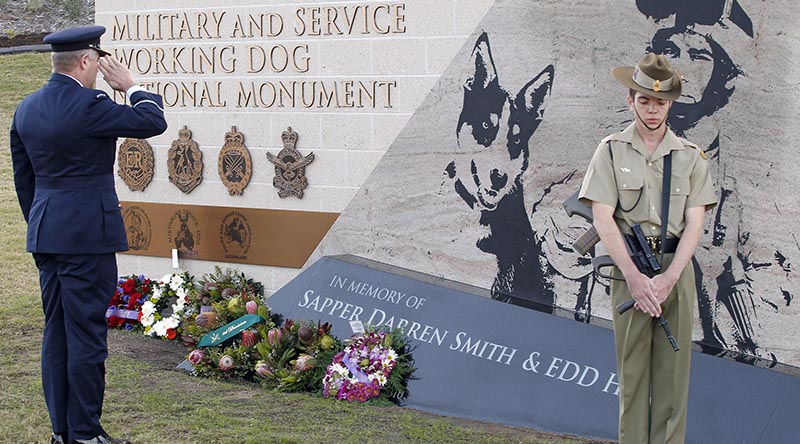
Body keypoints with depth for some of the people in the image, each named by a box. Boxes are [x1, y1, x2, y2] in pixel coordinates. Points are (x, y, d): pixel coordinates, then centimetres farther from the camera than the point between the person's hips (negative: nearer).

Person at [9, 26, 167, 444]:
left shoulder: (26, 108, 9)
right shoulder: (88, 106, -17)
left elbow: (23, 177, 15)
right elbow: (153, 122, -12)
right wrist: (130, 85, 2)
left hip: (45, 236, 8)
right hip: (86, 236, -8)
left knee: (56, 333, 13)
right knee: (86, 335, -2)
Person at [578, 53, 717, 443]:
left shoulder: (690, 156, 8)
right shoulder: (611, 151, 4)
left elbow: (695, 222, 1)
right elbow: (603, 218, -4)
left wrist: (668, 277, -13)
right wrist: (634, 276, -13)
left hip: (677, 270, 1)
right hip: (628, 269, -1)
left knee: (673, 367, 1)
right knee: (632, 368, 1)